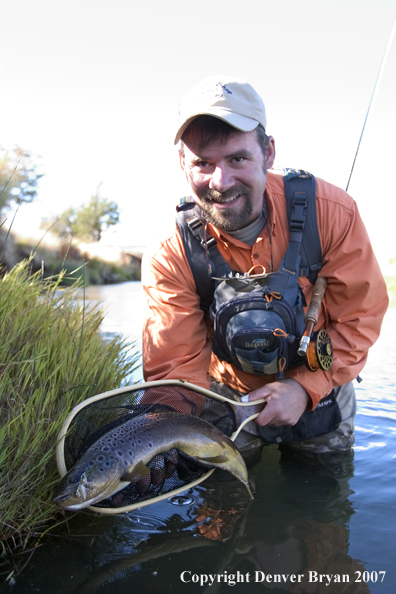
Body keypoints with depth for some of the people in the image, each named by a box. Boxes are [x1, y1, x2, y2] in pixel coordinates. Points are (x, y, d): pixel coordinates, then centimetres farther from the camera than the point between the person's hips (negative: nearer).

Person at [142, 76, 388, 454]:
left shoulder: (331, 213, -25)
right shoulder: (170, 261, -26)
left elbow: (360, 318, -16)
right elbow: (175, 368, -24)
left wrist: (306, 387, -27)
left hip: (321, 394, 2)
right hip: (229, 401, -1)